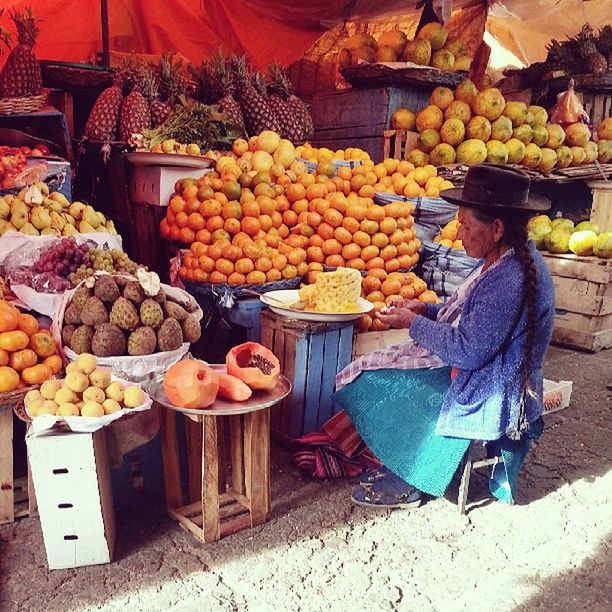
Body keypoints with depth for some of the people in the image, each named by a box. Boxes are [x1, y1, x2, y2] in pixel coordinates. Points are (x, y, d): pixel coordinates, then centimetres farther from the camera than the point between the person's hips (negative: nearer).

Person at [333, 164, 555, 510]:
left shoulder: (509, 279, -28)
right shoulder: (508, 259, 3)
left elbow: (469, 351, -27)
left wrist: (414, 323, -15)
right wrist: (427, 310, 1)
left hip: (492, 395, -10)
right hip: (484, 374, 10)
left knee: (386, 386, -7)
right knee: (376, 374, 4)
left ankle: (408, 484, 12)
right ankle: (401, 468, 13)